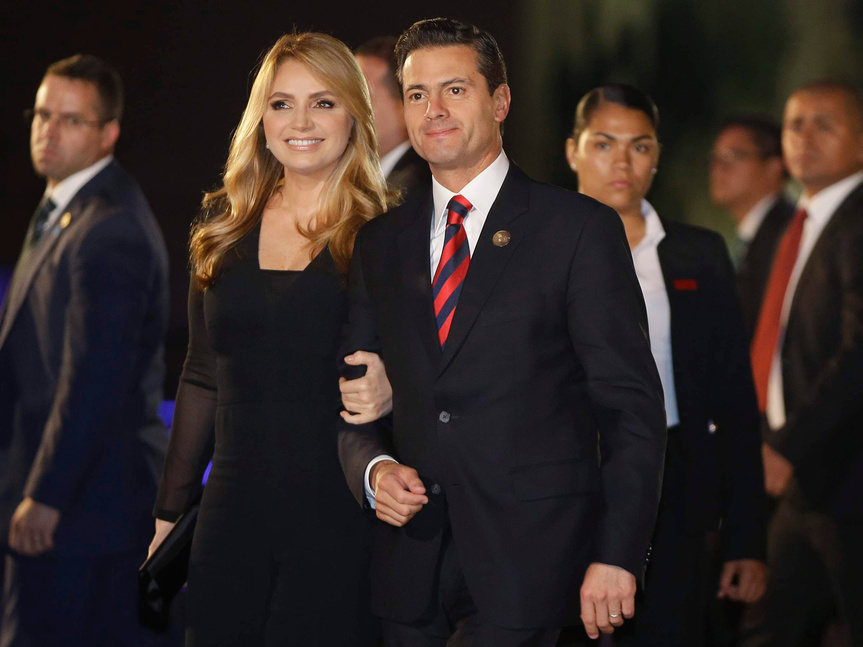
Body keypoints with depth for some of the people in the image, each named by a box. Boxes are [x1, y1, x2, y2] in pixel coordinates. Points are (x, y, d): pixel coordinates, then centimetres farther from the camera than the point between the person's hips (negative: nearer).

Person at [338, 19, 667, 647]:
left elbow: (632, 405, -4)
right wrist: (374, 469, -3)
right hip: (412, 568, 4)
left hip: (530, 556, -4)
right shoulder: (381, 243, 13)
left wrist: (617, 555, -11)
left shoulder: (581, 228, -1)